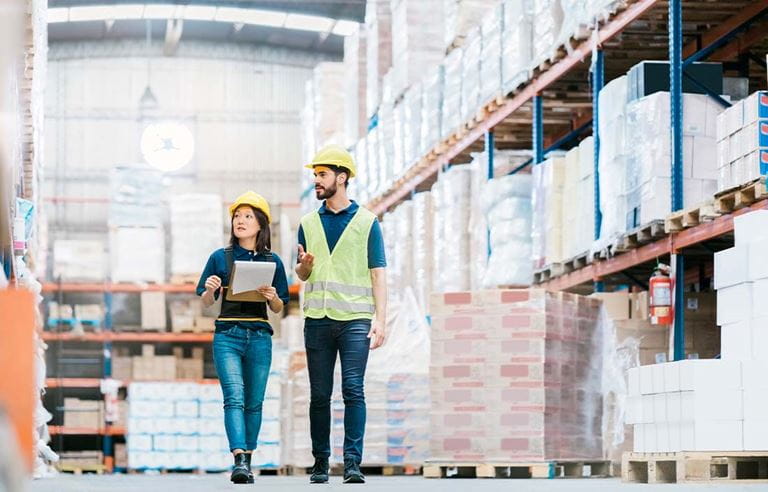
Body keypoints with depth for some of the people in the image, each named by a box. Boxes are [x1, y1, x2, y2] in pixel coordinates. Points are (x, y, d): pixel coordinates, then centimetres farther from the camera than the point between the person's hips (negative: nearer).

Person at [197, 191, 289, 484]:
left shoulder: (272, 261, 8)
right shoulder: (220, 258, 5)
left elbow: (278, 309, 11)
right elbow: (206, 303, 8)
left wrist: (272, 297, -11)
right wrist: (210, 290, -13)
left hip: (259, 338, 2)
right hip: (227, 335, -2)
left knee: (254, 402, 5)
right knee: (234, 397, -16)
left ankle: (247, 461, 14)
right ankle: (239, 460, -25)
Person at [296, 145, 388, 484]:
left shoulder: (366, 222, 5)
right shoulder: (309, 223, 14)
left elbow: (378, 274, 2)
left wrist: (381, 319, -7)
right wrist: (304, 265, -5)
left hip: (355, 319, -3)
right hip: (317, 320, 3)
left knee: (353, 390, -11)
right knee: (319, 395, 4)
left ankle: (353, 463, -11)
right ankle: (320, 461, 11)